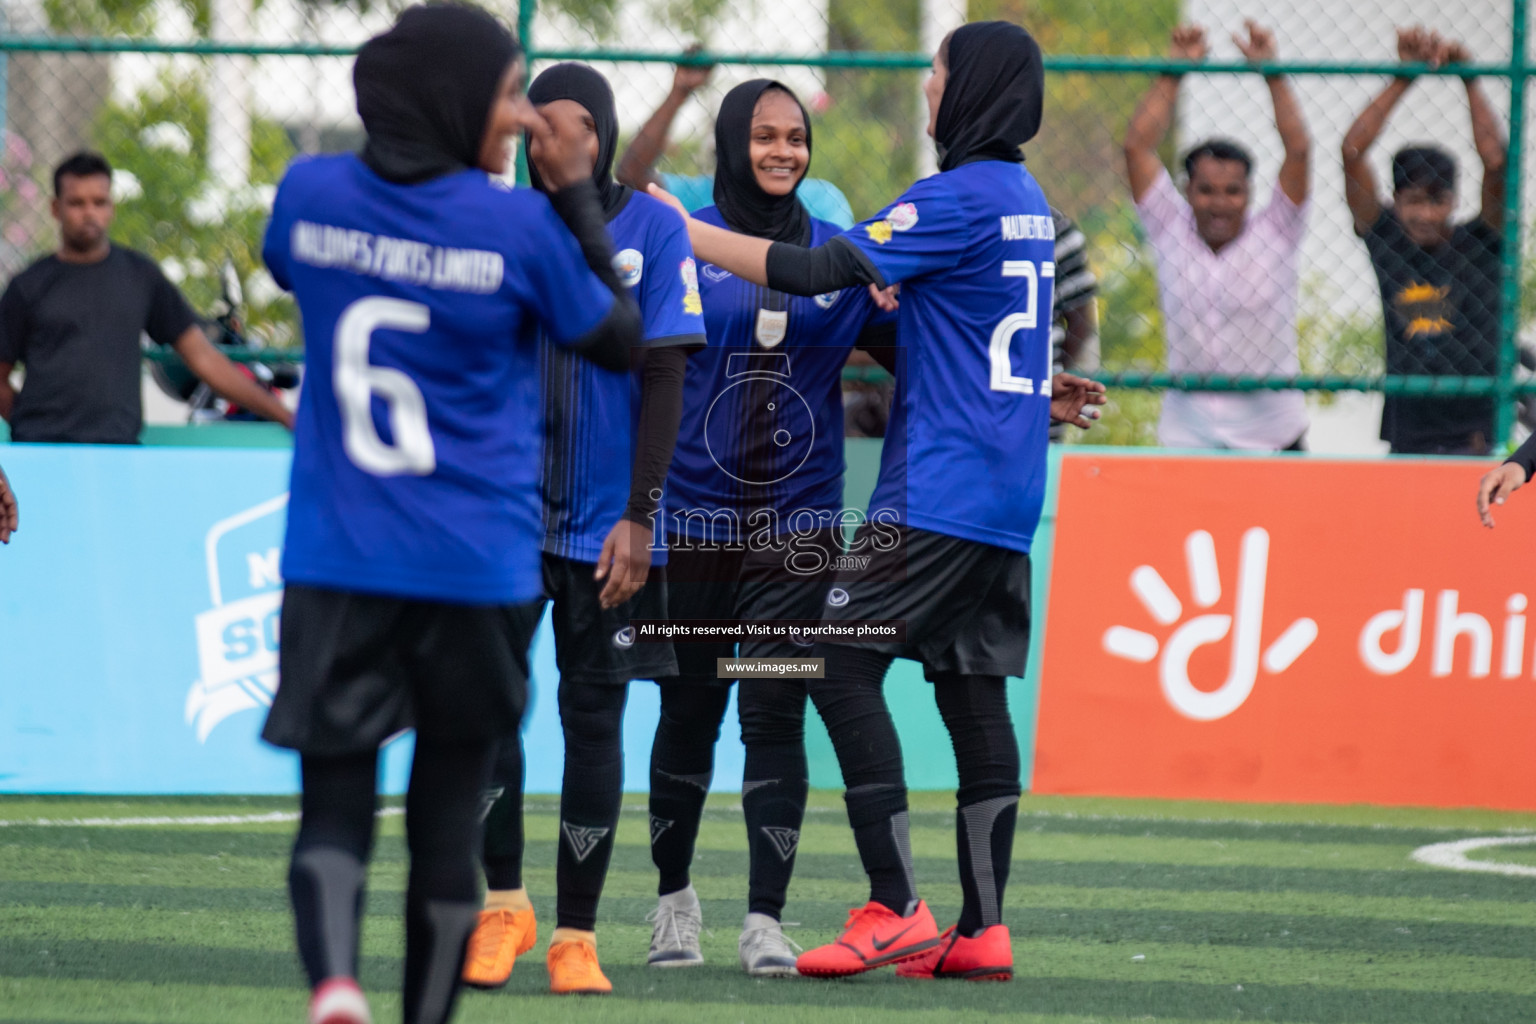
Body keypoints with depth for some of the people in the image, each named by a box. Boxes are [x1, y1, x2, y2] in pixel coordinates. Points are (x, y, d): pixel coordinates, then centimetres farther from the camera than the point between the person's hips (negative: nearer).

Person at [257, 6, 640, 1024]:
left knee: (334, 806, 1)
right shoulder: (518, 224, -10)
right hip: (477, 571, -2)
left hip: (336, 564, 2)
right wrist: (577, 194, 7)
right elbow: (622, 340, 4)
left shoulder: (310, 193, -1)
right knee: (450, 816, 13)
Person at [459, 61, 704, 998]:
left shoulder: (651, 231, -1)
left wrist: (639, 516, -7)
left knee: (593, 717, 2)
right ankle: (503, 904, 5)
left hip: (607, 524, -1)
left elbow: (664, 379, -2)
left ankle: (577, 935, 8)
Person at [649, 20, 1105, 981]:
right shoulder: (1029, 204, 17)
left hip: (938, 494, -9)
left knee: (844, 662, -9)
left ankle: (897, 909, -15)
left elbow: (822, 270, -16)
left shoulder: (956, 198, -12)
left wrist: (689, 234, -10)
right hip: (1008, 500, 9)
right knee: (975, 691, 8)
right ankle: (984, 929, 6)